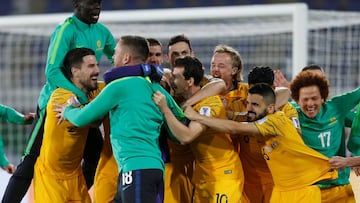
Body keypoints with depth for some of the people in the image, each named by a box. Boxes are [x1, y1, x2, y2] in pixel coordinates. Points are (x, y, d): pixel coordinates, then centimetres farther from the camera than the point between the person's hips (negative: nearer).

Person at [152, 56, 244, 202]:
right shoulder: (187, 101, 7)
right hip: (203, 176, 8)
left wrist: (164, 109, -25)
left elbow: (186, 136, -29)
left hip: (223, 175, -8)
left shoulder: (210, 103, -19)